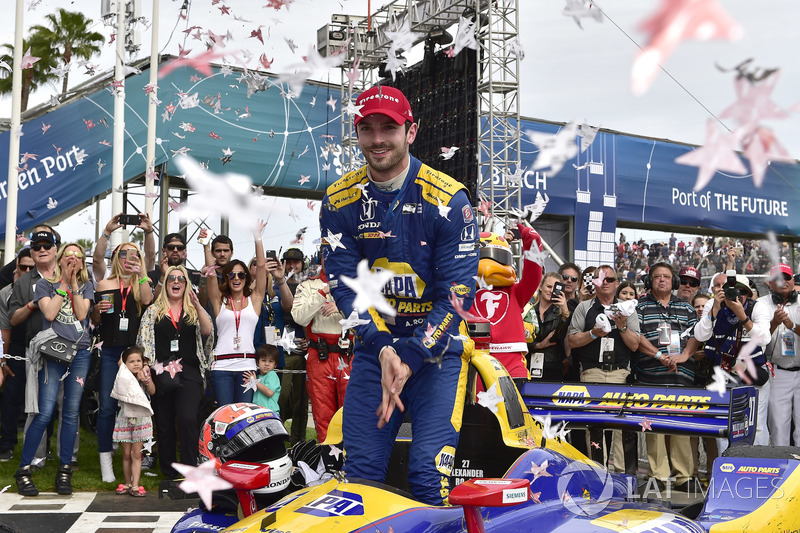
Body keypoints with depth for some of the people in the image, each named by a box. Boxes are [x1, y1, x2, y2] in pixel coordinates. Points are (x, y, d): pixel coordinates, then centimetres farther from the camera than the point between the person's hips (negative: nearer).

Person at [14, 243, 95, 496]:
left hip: (80, 352, 3)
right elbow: (49, 313, -8)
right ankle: (23, 470, -1)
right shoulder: (44, 284, 8)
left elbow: (82, 314, -2)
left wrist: (74, 283, -3)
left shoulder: (86, 286, 14)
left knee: (71, 413, 3)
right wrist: (64, 283, -4)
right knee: (45, 413, -10)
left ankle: (64, 470, 11)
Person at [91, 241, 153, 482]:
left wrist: (141, 274, -18)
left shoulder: (143, 283, 10)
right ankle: (105, 461, 4)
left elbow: (147, 300, -13)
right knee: (107, 407, -2)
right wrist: (98, 309, -6)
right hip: (111, 352, 0)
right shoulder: (105, 285, 11)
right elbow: (94, 321, 15)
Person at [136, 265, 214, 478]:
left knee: (188, 419, -17)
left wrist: (198, 306, -19)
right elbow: (144, 341, 6)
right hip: (161, 373, 1)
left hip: (189, 373, -1)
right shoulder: (153, 311, 12)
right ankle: (169, 473, 15)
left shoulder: (194, 310, 12)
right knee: (163, 424, 4)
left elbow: (207, 331, -6)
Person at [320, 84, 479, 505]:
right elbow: (345, 285, -4)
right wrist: (383, 348, -19)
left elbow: (457, 292, -12)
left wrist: (410, 358, -19)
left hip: (438, 345, -3)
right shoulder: (339, 201, 0)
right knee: (361, 469, 0)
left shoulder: (448, 198, -10)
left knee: (429, 477, -12)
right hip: (375, 343, 3)